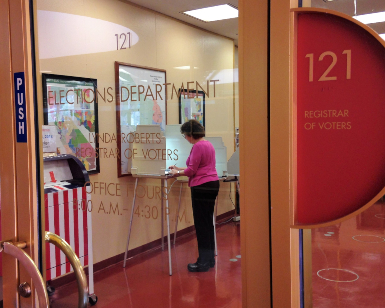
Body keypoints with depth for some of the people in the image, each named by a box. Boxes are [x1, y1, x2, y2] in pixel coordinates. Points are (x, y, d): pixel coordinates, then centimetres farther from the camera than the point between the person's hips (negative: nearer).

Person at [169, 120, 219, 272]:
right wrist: (179, 168, 22)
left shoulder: (198, 146, -15)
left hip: (202, 187, -10)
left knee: (202, 224, -4)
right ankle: (209, 258, 23)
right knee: (208, 222, 15)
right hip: (212, 184, 10)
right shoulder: (208, 144, 15)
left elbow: (192, 170, -14)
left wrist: (178, 173, 3)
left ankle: (204, 262, 3)